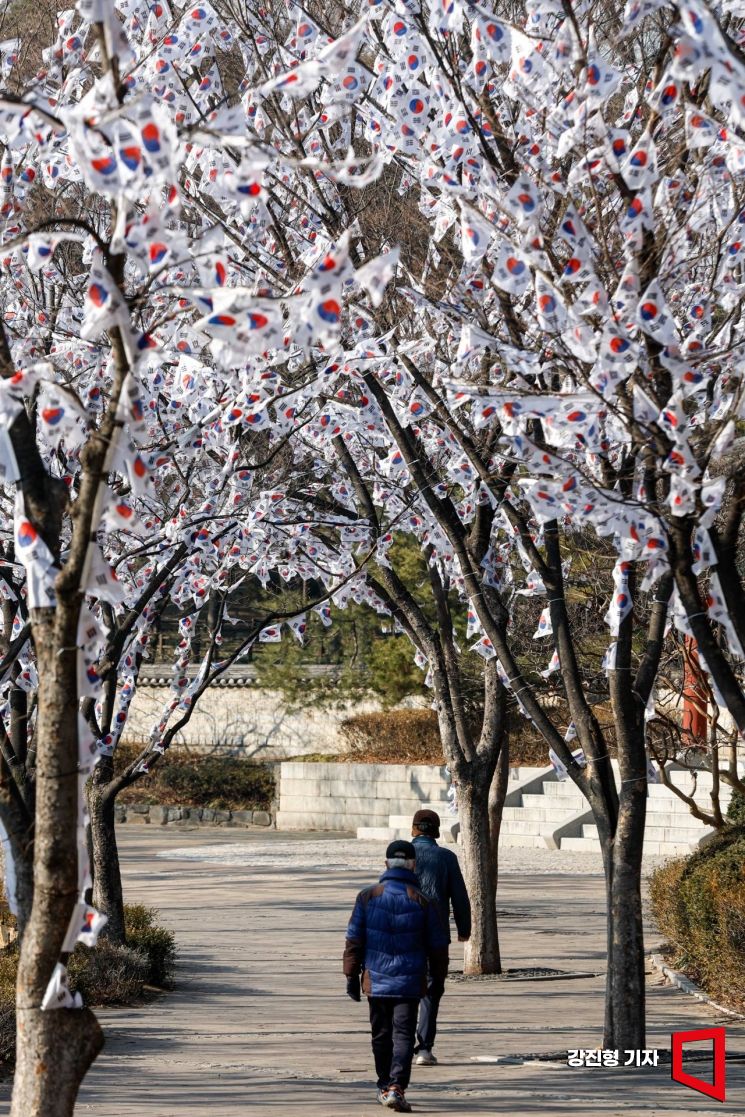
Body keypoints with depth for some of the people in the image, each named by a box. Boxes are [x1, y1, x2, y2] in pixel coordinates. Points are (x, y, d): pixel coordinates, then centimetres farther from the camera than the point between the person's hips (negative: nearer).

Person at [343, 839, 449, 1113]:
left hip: (376, 980, 2)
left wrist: (352, 975, 8)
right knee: (403, 1035, -1)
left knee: (381, 1035, 14)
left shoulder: (367, 897, -2)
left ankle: (384, 1087, 24)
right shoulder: (423, 901, -4)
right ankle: (396, 1087, -16)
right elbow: (438, 945, 2)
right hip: (410, 983, -1)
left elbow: (354, 941, 0)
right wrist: (438, 978, 14)